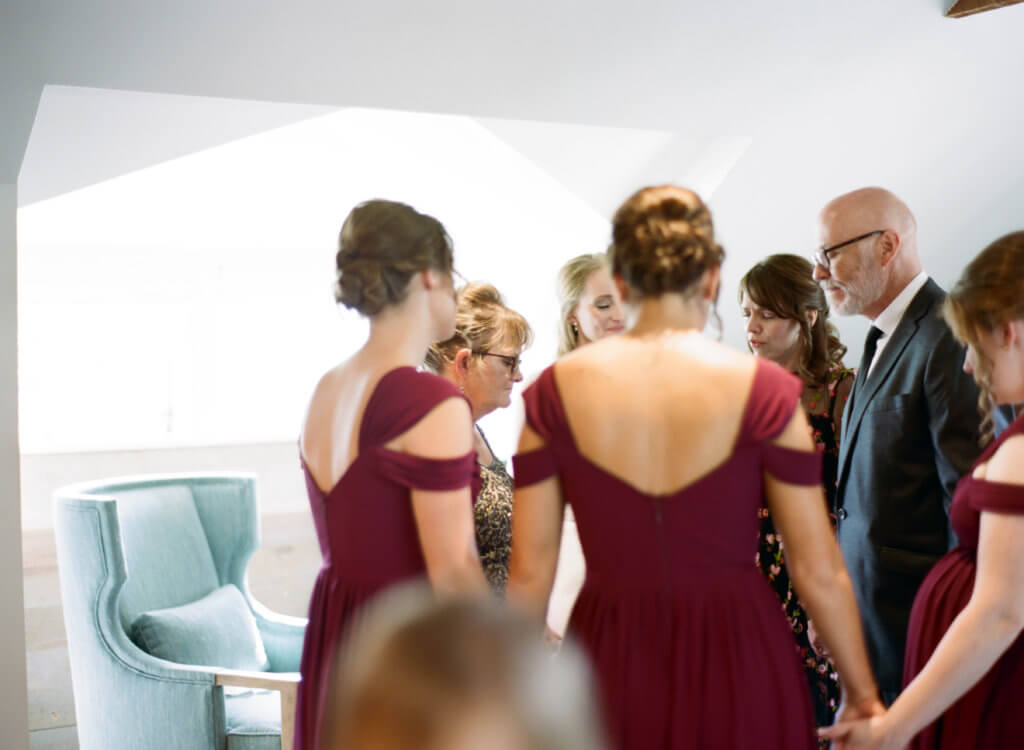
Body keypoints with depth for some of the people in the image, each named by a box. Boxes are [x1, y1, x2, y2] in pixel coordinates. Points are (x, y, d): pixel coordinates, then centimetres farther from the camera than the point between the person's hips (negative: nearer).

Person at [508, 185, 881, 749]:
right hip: (736, 662, -1)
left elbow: (529, 572, -2)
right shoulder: (761, 390, -9)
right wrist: (863, 695, 7)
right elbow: (819, 573, -6)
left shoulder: (558, 391, -5)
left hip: (611, 663, 1)